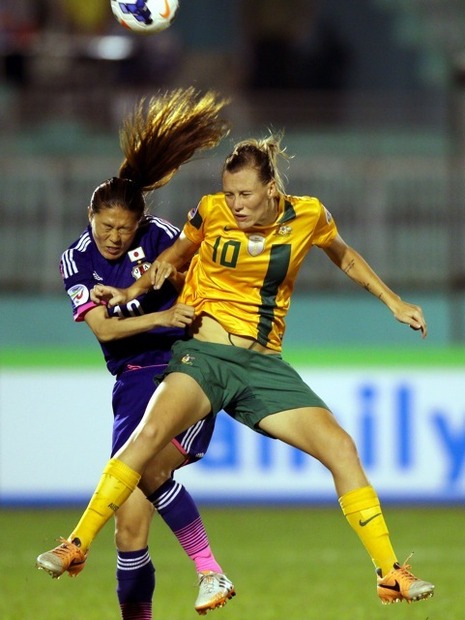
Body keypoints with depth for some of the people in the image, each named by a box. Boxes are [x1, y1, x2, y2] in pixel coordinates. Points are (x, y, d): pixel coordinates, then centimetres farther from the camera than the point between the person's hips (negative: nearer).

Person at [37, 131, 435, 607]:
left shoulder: (307, 216, 1)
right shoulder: (211, 211, -3)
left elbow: (346, 259, 22)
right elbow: (178, 252, 18)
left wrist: (395, 304, 22)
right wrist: (131, 292, 4)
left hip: (264, 365, 2)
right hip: (203, 351, -2)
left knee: (342, 448, -12)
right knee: (151, 432, -31)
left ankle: (390, 575, -1)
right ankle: (77, 546, -25)